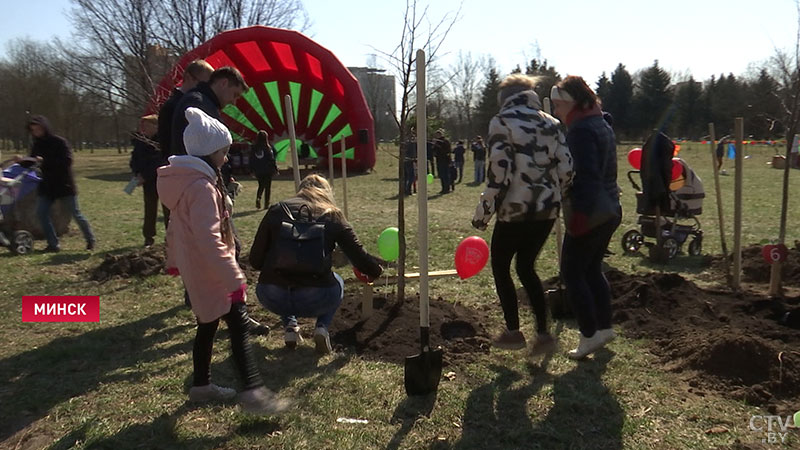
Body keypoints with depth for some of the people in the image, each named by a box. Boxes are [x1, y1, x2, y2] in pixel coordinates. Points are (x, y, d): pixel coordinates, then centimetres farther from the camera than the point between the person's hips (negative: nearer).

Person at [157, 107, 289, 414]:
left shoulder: (185, 181, 10)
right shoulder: (202, 187, -22)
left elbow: (175, 226, 19)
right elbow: (209, 239, -28)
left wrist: (174, 261, 28)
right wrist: (234, 278, -27)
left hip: (196, 271, 10)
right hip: (211, 274, -10)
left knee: (208, 325, 18)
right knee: (239, 327, -9)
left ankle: (201, 385, 29)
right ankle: (253, 391, -11)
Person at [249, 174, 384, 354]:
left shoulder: (277, 210, 11)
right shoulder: (333, 215, 10)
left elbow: (255, 260, 9)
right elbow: (359, 256, 8)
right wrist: (376, 270, 30)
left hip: (273, 299, 2)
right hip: (315, 299, -1)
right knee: (337, 283, 33)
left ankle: (290, 326, 15)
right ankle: (322, 327, 9)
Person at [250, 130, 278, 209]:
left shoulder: (254, 148, 0)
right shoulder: (268, 148, -13)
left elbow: (251, 160, 5)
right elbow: (272, 160, -9)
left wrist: (252, 170, 14)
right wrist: (275, 169, 1)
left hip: (258, 171, 4)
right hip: (267, 171, -4)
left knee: (261, 186, 18)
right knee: (267, 187, 6)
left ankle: (258, 198, -6)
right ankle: (266, 204, 6)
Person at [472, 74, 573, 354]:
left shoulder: (502, 122, -7)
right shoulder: (551, 123, 10)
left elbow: (499, 172, -15)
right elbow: (566, 169, 5)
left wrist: (483, 213, -9)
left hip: (516, 209, -6)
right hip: (548, 209, 6)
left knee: (500, 267, 14)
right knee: (526, 267, 19)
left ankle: (513, 332, 17)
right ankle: (543, 333, 15)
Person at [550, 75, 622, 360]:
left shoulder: (581, 130, -16)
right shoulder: (602, 125, 15)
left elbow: (586, 176, -24)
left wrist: (579, 214, -24)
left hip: (588, 215, -10)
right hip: (610, 211, 10)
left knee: (572, 272, -1)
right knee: (592, 269, 18)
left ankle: (589, 336, 3)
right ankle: (604, 327, 25)